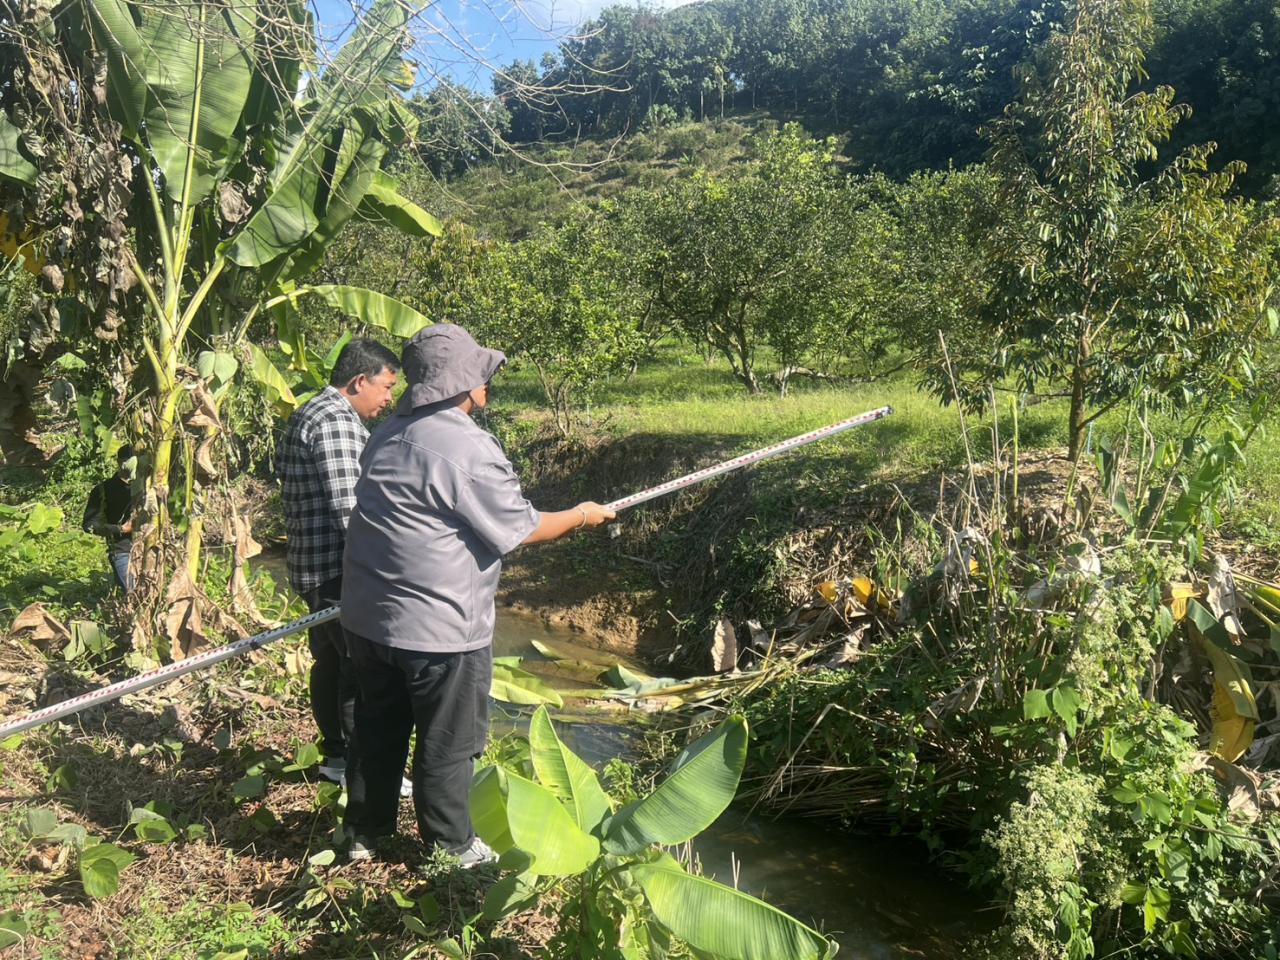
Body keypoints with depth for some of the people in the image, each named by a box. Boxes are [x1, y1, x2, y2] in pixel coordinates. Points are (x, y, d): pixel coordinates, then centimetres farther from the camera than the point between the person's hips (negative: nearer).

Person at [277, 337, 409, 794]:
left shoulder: (307, 414, 19)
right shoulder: (336, 420, -17)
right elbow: (347, 506, -23)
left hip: (314, 566, 11)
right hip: (339, 567, -11)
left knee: (331, 661, 16)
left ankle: (335, 754, 26)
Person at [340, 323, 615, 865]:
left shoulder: (389, 434, 7)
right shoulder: (468, 449, -20)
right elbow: (519, 530, -13)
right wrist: (581, 516, 5)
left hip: (367, 617, 8)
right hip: (437, 627, -8)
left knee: (378, 729, 21)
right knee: (447, 744, 10)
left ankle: (365, 833, 37)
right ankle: (450, 849, 26)